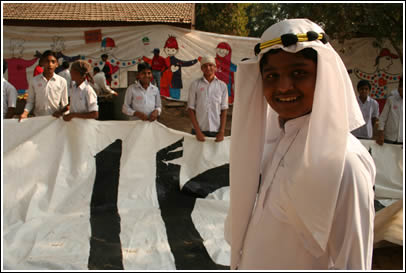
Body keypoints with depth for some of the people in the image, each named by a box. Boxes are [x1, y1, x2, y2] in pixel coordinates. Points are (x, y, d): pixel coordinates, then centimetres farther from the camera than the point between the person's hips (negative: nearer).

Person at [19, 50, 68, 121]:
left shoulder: (62, 81, 1)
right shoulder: (34, 80, 4)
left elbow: (64, 104, 6)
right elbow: (30, 101, 9)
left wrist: (60, 112, -13)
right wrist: (25, 112, -7)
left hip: (55, 118, 0)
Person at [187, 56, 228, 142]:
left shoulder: (222, 85, 6)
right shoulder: (195, 84, 2)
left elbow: (224, 110, 5)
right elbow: (190, 109, 1)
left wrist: (222, 132, -3)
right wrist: (198, 131, -6)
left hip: (216, 131, 1)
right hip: (200, 130, -1)